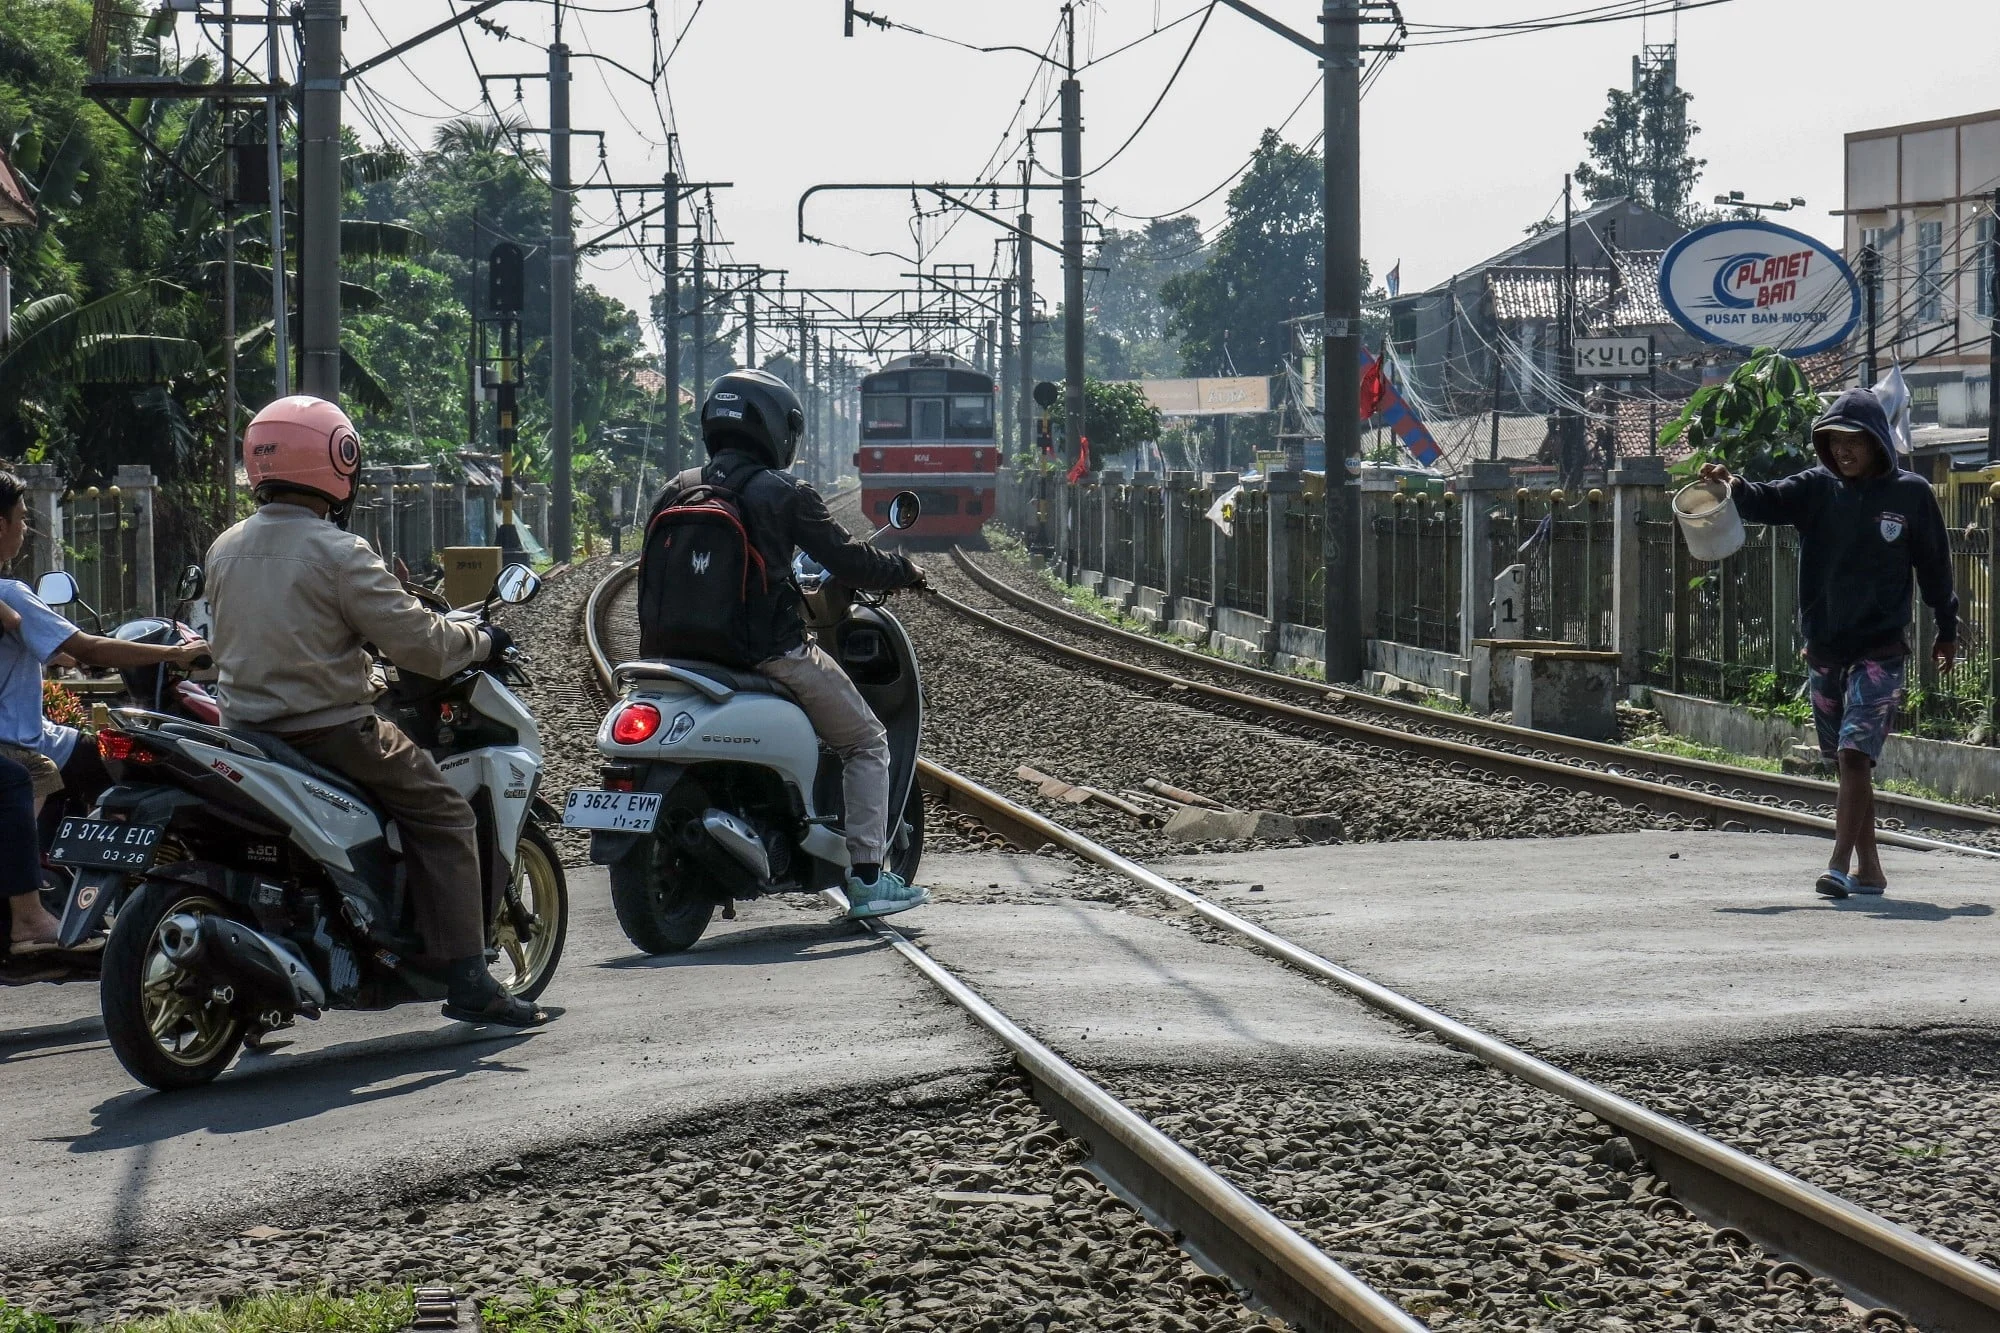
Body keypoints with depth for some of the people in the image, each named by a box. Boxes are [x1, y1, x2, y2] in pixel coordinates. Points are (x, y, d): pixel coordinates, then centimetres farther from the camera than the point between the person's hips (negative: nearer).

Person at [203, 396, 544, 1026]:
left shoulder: (225, 550, 8)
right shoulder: (337, 552, -14)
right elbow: (416, 640, -14)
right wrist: (480, 642, 3)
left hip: (245, 730, 7)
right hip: (331, 729, -7)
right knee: (444, 817, 1)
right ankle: (466, 979, -7)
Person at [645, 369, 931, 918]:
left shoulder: (678, 490, 7)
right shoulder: (783, 492, -9)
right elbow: (845, 559, -8)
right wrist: (904, 571, 8)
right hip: (773, 649, -6)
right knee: (866, 743, 8)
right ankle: (866, 877, 0)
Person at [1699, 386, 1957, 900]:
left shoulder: (1910, 494, -3)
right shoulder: (1817, 489, 3)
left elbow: (1934, 564, 6)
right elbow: (1769, 501, -13)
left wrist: (1947, 630, 13)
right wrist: (1734, 488, -35)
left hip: (1879, 651, -4)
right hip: (1824, 650, 4)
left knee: (1855, 755, -17)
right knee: (1846, 762, 11)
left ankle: (1840, 865, -19)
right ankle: (1869, 868, 20)